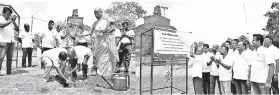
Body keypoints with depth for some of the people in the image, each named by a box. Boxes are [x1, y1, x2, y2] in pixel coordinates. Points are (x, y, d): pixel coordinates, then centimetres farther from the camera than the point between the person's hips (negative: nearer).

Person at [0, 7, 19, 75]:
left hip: (11, 41, 6)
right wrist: (10, 21, -19)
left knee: (10, 57, 6)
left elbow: (17, 29, 12)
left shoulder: (10, 21, 17)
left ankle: (9, 72, 11)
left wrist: (14, 22, -1)